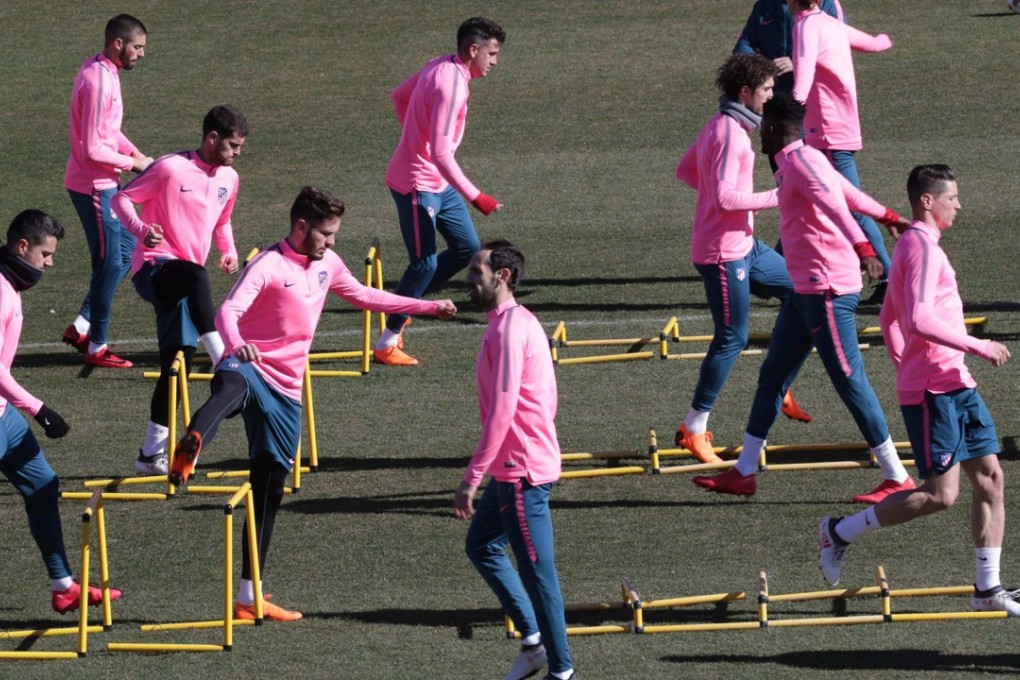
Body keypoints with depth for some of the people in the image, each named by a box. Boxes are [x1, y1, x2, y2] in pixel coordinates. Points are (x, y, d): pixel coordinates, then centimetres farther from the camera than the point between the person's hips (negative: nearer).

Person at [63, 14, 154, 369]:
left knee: (127, 249, 17)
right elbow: (93, 149, -25)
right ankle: (96, 347, 10)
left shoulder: (105, 71, 7)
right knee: (110, 263, -1)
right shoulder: (98, 82, -25)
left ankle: (82, 326, 23)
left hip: (105, 183, 10)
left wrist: (134, 152, 5)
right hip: (93, 186, -10)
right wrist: (132, 163, -14)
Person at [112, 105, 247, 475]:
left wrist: (229, 250, 9)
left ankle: (152, 452, 11)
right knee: (196, 276, -40)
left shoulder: (228, 178, 11)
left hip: (184, 281, 7)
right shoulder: (170, 168, -9)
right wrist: (141, 229, -23)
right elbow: (122, 198, -4)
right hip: (153, 267, -7)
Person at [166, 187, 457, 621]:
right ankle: (189, 449, -79)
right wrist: (236, 345, -49)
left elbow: (364, 296, 31)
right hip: (250, 371, -8)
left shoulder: (327, 264, 12)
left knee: (269, 493, 11)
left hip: (285, 392, 8)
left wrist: (428, 307, 34)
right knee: (231, 386, -46)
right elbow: (228, 312, -26)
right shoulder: (268, 266, -12)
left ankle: (249, 599, 19)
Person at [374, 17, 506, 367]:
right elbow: (441, 153, -29)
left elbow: (399, 96, 22)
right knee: (425, 263, -7)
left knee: (467, 249, 11)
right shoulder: (451, 84, -25)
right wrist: (475, 197, -28)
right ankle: (387, 344, 2)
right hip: (417, 184, -10)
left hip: (438, 183, 10)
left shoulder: (441, 68, 5)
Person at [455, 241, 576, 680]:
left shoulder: (509, 330, -18)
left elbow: (501, 411, -23)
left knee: (537, 570, -2)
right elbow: (547, 397, 18)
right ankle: (534, 639, 23)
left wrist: (470, 479, -22)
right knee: (480, 546, 20)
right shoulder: (517, 323, 13)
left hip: (522, 471, -11)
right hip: (512, 467, 11)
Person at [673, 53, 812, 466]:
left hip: (744, 245, 10)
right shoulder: (729, 134, -20)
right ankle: (694, 430, 3)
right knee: (732, 338, -4)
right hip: (724, 252, -10)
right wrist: (773, 198, -18)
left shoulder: (719, 126, 11)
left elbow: (685, 171, 22)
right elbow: (725, 198, -27)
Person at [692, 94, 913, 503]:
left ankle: (897, 478, 0)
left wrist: (861, 247, -45)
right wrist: (888, 217, 46)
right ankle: (743, 474, 18)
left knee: (849, 381, -6)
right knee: (772, 377, 12)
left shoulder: (802, 162, -14)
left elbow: (835, 204, -30)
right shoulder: (798, 162, 16)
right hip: (807, 290, 10)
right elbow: (850, 193, 30)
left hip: (828, 291, -10)